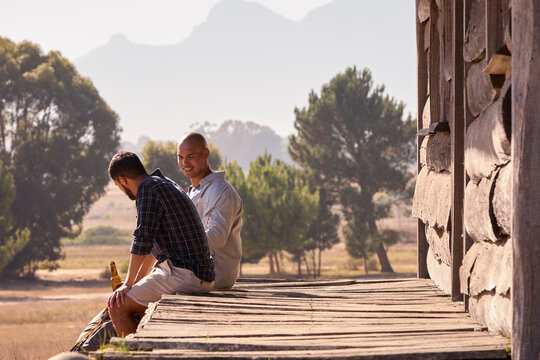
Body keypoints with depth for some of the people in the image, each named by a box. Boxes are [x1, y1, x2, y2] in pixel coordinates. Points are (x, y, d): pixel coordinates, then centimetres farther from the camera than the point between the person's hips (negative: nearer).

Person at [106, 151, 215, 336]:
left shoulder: (148, 187, -9)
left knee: (117, 307, -10)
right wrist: (137, 282, 36)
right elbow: (153, 244, 31)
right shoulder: (167, 184, 22)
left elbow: (142, 241, -14)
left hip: (183, 274, -10)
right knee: (136, 305, 26)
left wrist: (128, 284, -7)